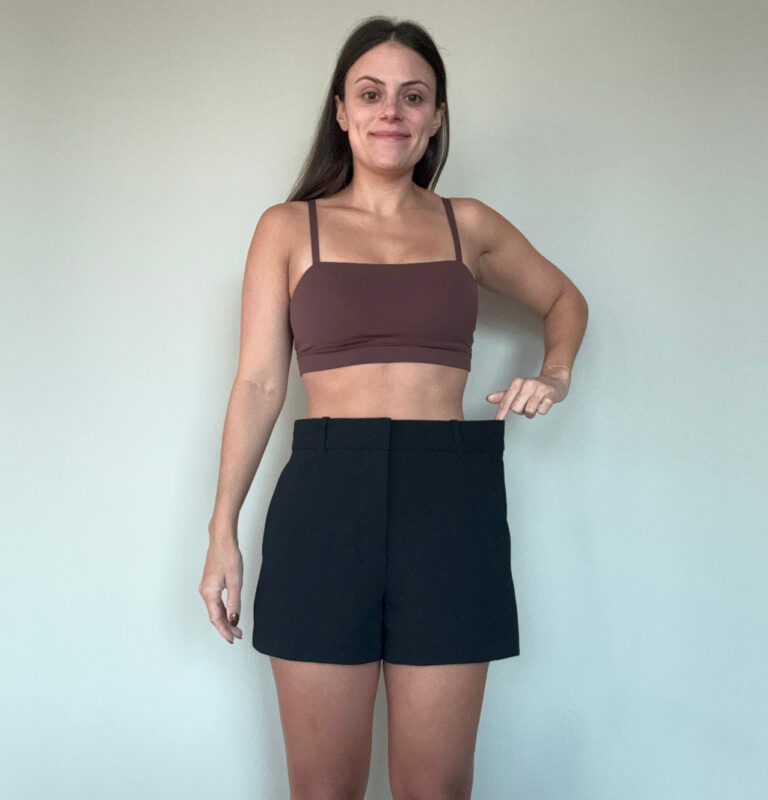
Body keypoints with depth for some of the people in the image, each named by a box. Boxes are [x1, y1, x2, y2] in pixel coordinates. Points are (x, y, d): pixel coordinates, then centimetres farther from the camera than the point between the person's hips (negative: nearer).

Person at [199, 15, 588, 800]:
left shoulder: (469, 225, 12)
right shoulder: (288, 227, 8)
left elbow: (565, 300, 28)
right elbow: (258, 382, 4)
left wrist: (555, 375, 8)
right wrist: (222, 529, 0)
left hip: (451, 500, 1)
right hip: (325, 497, -1)